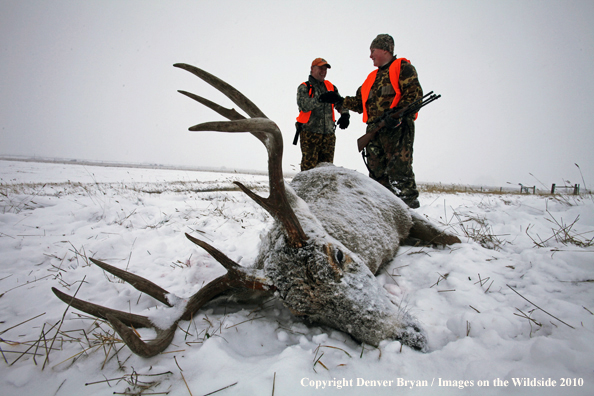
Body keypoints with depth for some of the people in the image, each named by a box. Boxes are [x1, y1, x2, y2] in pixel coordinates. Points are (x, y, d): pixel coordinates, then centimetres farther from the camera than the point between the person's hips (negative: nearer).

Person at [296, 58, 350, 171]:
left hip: (329, 134, 5)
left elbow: (341, 103, 17)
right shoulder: (304, 87, 2)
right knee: (309, 166, -7)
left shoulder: (331, 87, 17)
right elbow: (304, 106, -16)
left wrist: (345, 115, -5)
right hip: (310, 133, -5)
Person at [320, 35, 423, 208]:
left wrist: (396, 113, -20)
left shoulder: (403, 67, 4)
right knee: (377, 170, 4)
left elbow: (415, 94, -8)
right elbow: (360, 102, 27)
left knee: (398, 168, -13)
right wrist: (339, 100, 17)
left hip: (397, 128, -7)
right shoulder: (373, 76, 27)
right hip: (374, 130, 7)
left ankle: (409, 202, -4)